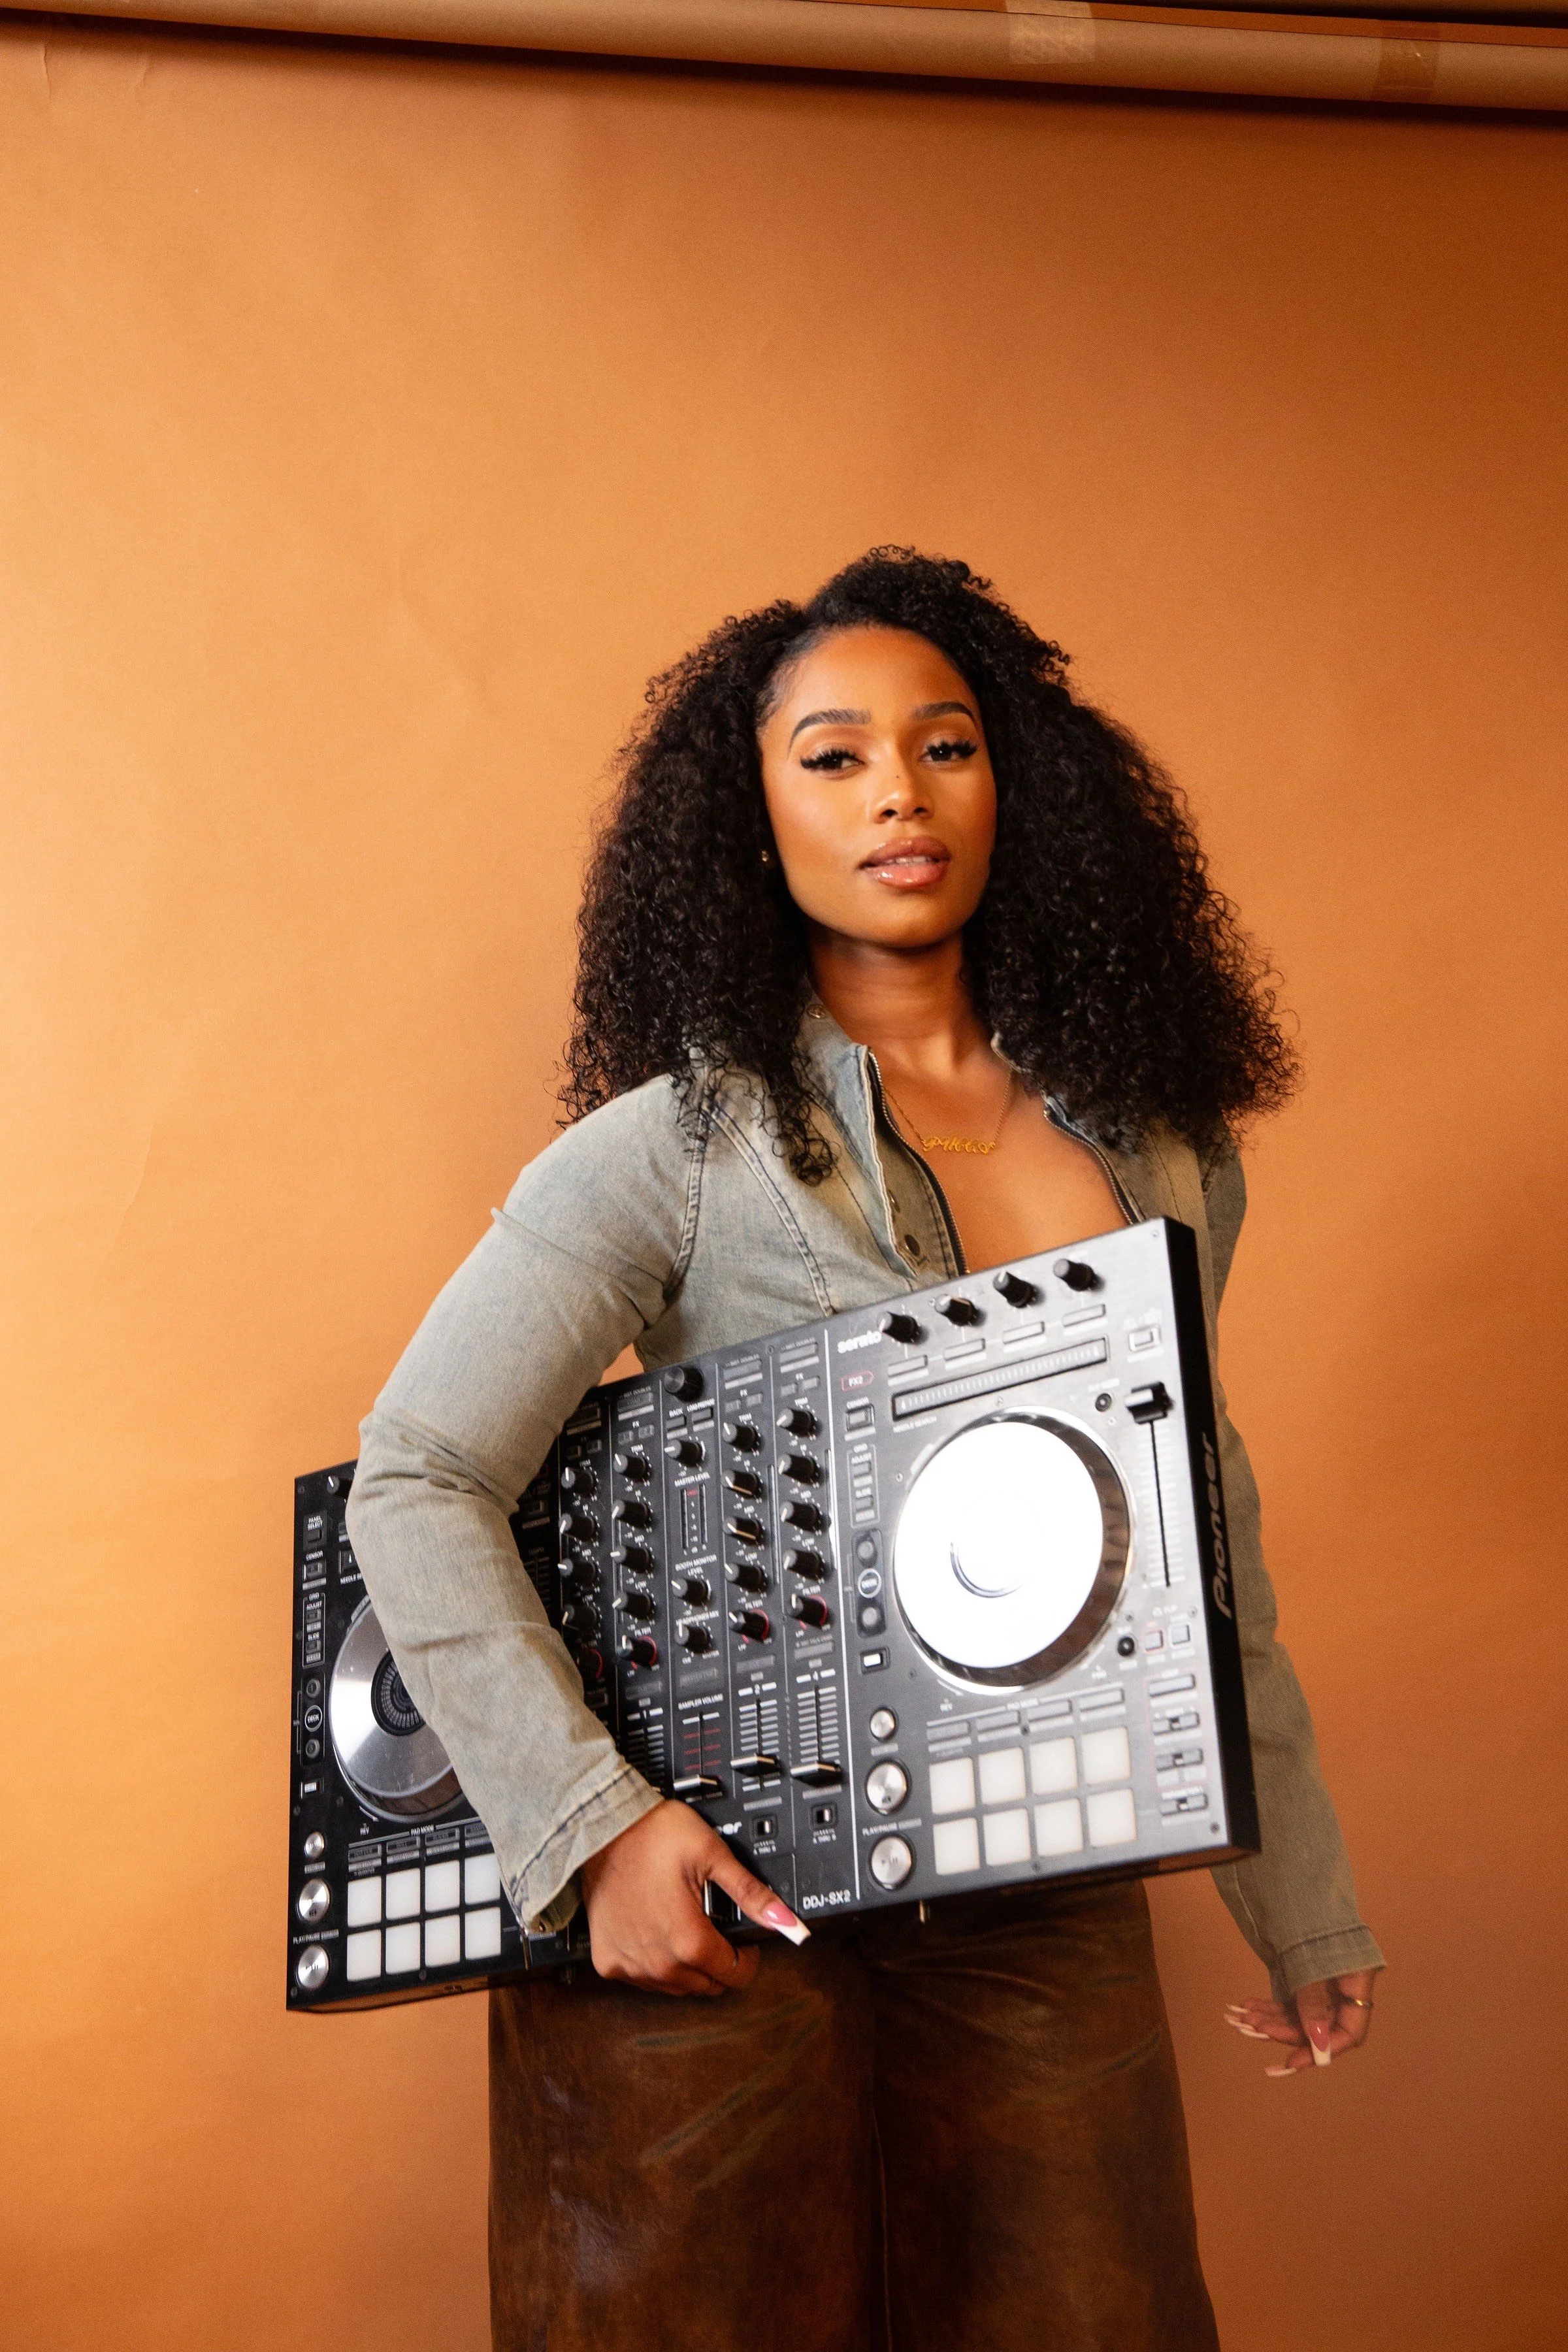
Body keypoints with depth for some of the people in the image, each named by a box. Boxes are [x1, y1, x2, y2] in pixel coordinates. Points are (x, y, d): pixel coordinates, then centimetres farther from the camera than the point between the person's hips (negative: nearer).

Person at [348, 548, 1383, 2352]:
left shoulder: (1162, 1149, 7)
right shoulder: (677, 1148, -8)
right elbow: (417, 1485, -9)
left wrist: (1299, 1905, 18)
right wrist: (593, 1824, -18)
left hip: (1046, 1914, 4)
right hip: (726, 1897, -4)